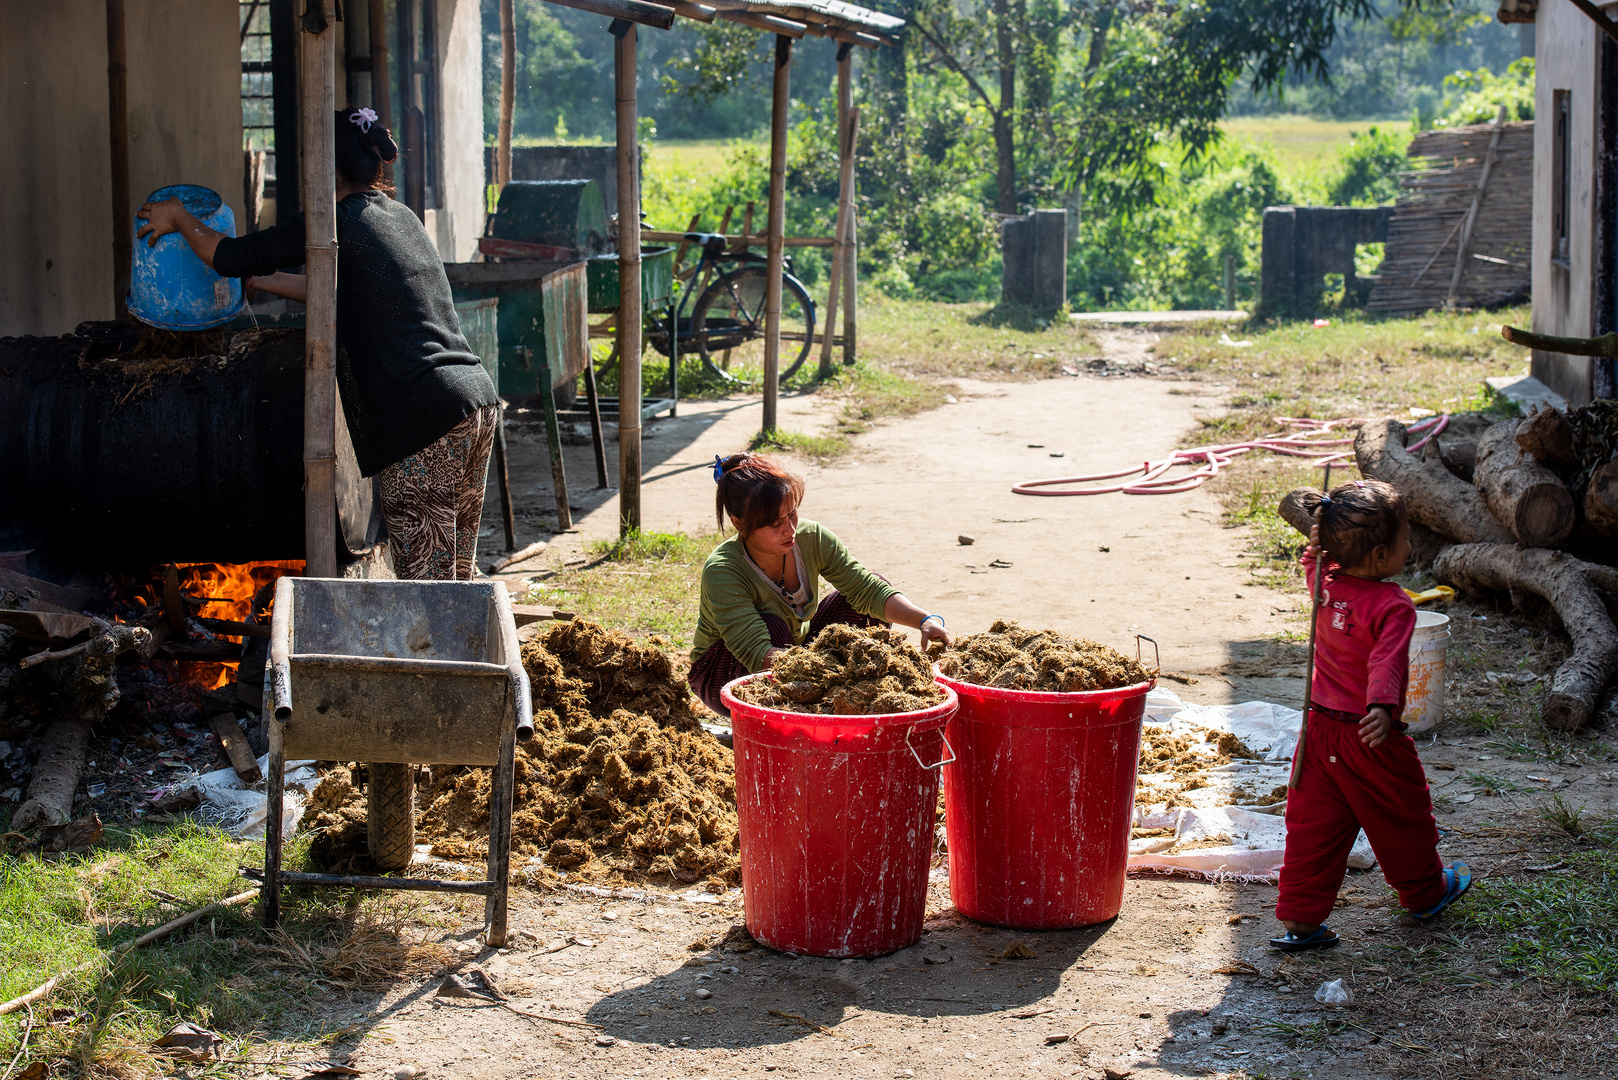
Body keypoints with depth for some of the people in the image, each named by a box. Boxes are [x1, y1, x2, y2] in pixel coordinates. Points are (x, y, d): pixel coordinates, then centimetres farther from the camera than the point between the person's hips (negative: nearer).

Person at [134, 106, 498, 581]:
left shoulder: (341, 222, -5)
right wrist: (262, 281, 42)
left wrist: (179, 219, 17)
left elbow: (231, 257, 0)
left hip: (425, 418, -8)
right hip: (479, 399, 8)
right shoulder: (398, 216, 20)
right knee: (457, 576, 14)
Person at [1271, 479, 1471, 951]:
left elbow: (1312, 558, 23)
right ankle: (1425, 893, 39)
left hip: (1321, 729, 6)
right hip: (1371, 738, -6)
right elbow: (1387, 661, -37)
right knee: (1401, 819, 18)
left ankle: (1299, 919, 9)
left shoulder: (1324, 583, -2)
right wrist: (1382, 707, -47)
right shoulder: (1392, 606, -22)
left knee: (1313, 824, 9)